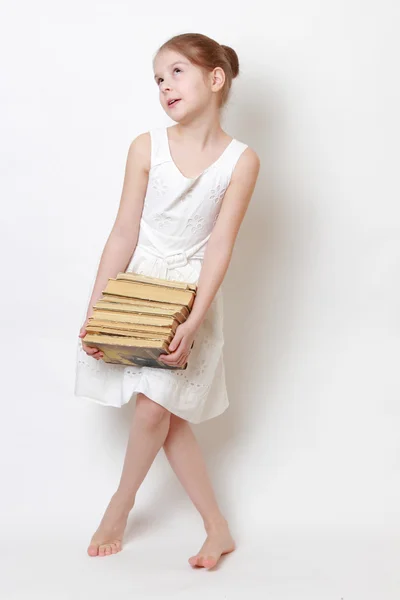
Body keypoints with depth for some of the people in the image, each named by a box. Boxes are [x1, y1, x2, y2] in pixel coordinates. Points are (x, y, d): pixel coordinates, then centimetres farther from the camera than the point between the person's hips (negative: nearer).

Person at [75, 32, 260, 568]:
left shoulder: (241, 160, -10)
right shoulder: (147, 147, -6)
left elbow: (219, 246, -13)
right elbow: (124, 233, -5)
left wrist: (193, 322, -21)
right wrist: (93, 312, -8)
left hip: (191, 292, -2)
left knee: (155, 408, -9)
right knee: (169, 417, 3)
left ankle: (121, 504, 21)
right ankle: (218, 529, 17)